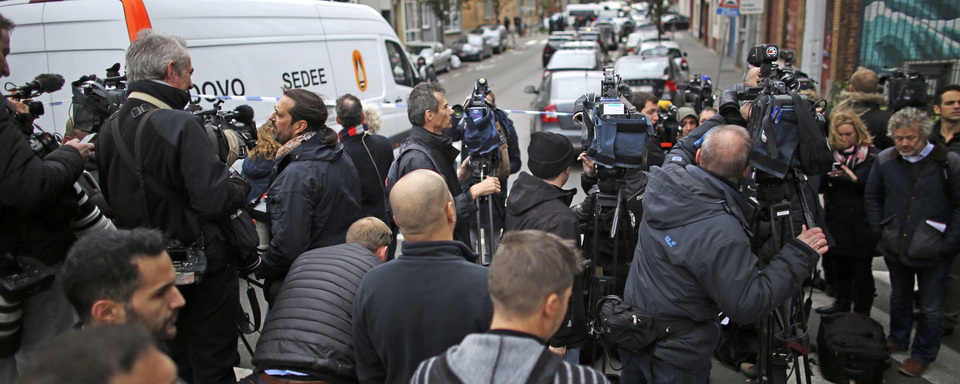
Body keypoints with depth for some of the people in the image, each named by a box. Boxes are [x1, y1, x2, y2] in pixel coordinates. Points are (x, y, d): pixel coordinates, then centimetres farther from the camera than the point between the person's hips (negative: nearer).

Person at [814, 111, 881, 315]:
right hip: (836, 220, 4)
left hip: (862, 221, -4)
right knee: (839, 265, 13)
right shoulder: (831, 154, 8)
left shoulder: (873, 155, -3)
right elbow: (820, 188, 6)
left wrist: (855, 179, -21)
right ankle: (842, 303, 30)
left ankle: (862, 312, 12)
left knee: (861, 268, 0)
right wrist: (828, 176, -14)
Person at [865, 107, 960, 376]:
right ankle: (898, 341, 39)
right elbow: (872, 197, 13)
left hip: (933, 253, -3)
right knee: (899, 299, 21)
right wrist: (879, 230, 5)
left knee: (931, 308, 9)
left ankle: (923, 355, 25)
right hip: (895, 248, 4)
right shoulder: (885, 160, 0)